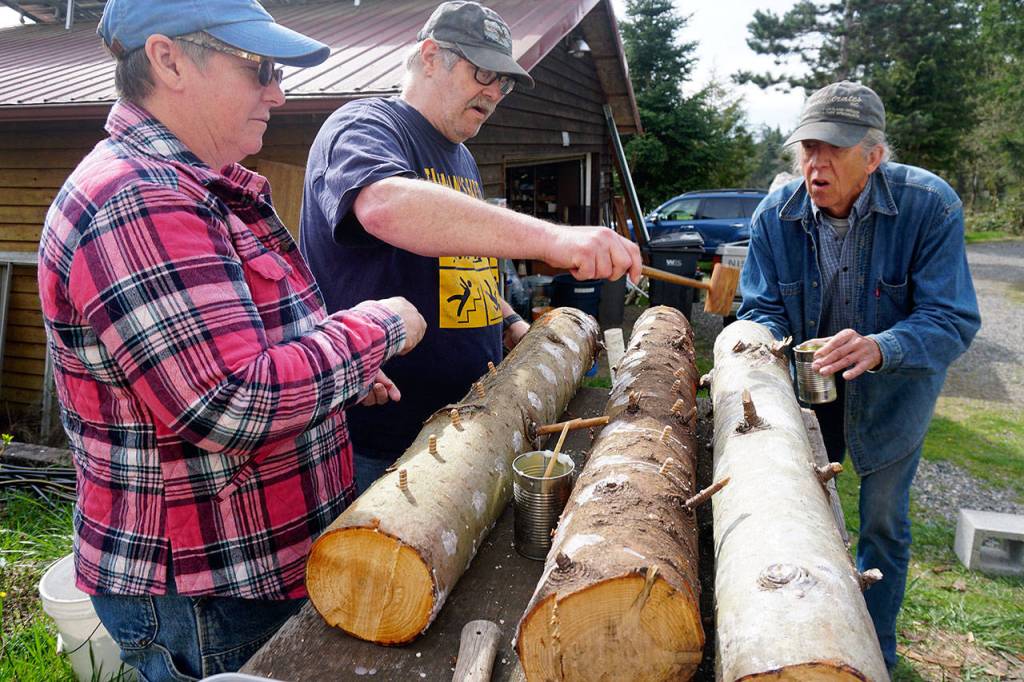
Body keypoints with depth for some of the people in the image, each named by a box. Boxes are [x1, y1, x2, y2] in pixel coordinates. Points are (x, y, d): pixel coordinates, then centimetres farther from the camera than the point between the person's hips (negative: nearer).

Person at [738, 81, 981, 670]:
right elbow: (763, 307, -12)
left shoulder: (930, 206, -27)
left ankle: (876, 653, 33)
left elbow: (954, 319, -29)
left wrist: (880, 349, -48)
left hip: (891, 389, -2)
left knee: (883, 522, 9)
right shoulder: (776, 215, -17)